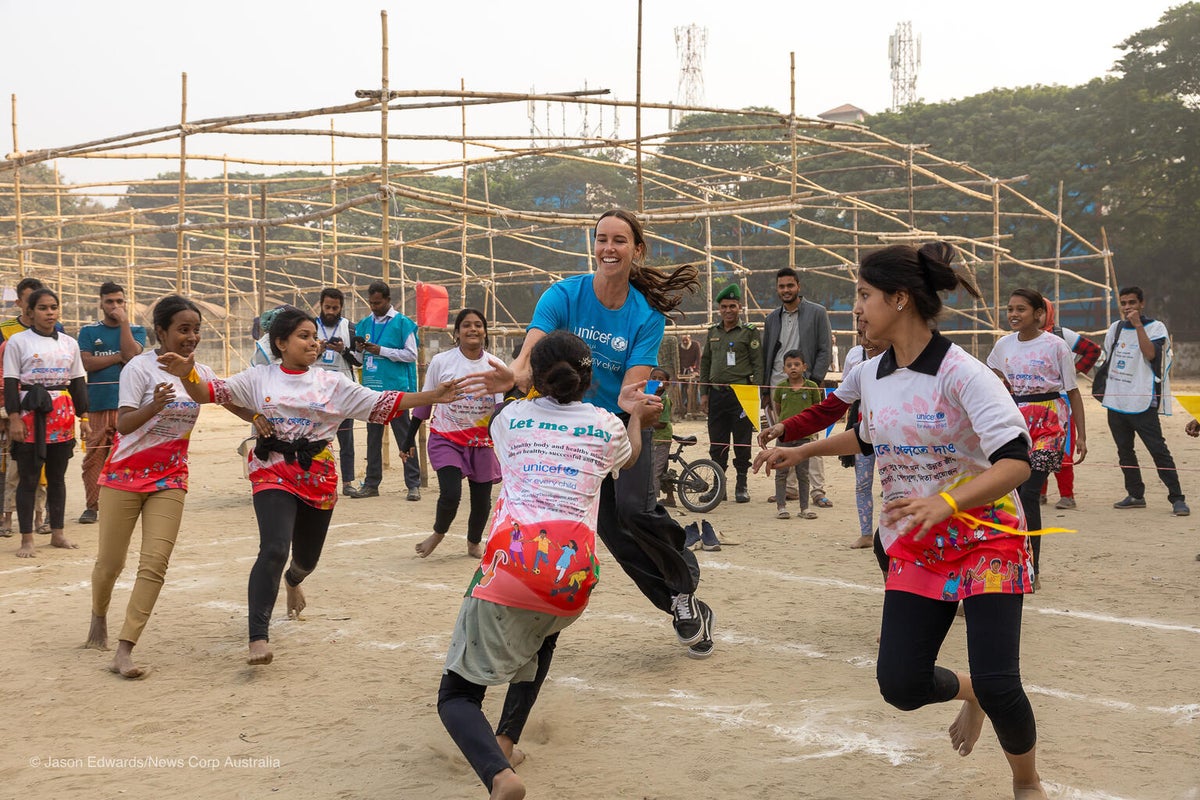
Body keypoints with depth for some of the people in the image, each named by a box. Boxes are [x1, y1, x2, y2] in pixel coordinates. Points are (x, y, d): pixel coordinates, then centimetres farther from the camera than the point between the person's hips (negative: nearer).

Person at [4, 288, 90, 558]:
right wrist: (14, 418, -12)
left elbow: (78, 382, 13)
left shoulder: (69, 343, 11)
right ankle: (26, 540, 3)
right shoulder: (18, 341, 0)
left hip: (62, 416, 4)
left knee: (57, 476, 9)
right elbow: (10, 383, -4)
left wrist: (83, 417, 9)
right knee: (28, 478, -2)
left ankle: (57, 533, 18)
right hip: (30, 414, -4)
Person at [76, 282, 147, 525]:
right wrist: (119, 357, -4)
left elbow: (131, 353, -7)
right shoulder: (89, 331, 12)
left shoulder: (136, 330, 13)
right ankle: (92, 505, 3)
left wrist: (124, 321, -4)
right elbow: (86, 363, -2)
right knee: (94, 455, -3)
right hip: (98, 402, 0)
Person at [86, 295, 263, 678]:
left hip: (170, 478, 3)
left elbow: (233, 403, 2)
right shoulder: (140, 367, -12)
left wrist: (259, 418, -20)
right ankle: (99, 617, 38)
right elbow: (123, 425, -16)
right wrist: (154, 406, -35)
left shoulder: (199, 373, 3)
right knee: (110, 562, 5)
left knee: (155, 563, -11)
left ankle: (123, 652, -9)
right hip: (125, 474, -3)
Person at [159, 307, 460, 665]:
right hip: (273, 471, -3)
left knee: (307, 557, 16)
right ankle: (258, 637, -21)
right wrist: (187, 373, -29)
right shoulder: (259, 378, 0)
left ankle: (292, 580, 56)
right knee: (274, 549, -24)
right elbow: (209, 392, -6)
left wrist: (433, 396, -11)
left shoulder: (332, 383, 2)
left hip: (318, 476, 3)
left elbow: (382, 403, -1)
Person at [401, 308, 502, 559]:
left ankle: (474, 543, 35)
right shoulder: (441, 362, -5)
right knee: (450, 494, -15)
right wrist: (409, 438, 6)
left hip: (482, 442, 2)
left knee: (482, 499, 6)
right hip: (446, 439, -2)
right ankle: (438, 533, 18)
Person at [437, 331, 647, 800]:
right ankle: (506, 741, 27)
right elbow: (629, 460, 39)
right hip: (574, 577, 2)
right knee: (542, 637, 39)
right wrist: (633, 414, 54)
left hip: (512, 563, -2)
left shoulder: (508, 418, 15)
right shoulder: (607, 426, 15)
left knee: (457, 695, 6)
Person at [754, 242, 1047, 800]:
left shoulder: (961, 372, -19)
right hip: (914, 547, 6)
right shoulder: (871, 375, 2)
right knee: (899, 684, -3)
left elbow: (1017, 461, -28)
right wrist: (801, 452, 20)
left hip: (987, 537, -6)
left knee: (998, 685, -14)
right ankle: (968, 692, 34)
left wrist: (945, 503, -41)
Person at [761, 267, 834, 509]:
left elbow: (826, 350, -1)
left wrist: (814, 380, -10)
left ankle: (817, 491, -8)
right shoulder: (772, 319, 16)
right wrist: (764, 390, 13)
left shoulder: (817, 313, 3)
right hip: (777, 386, 4)